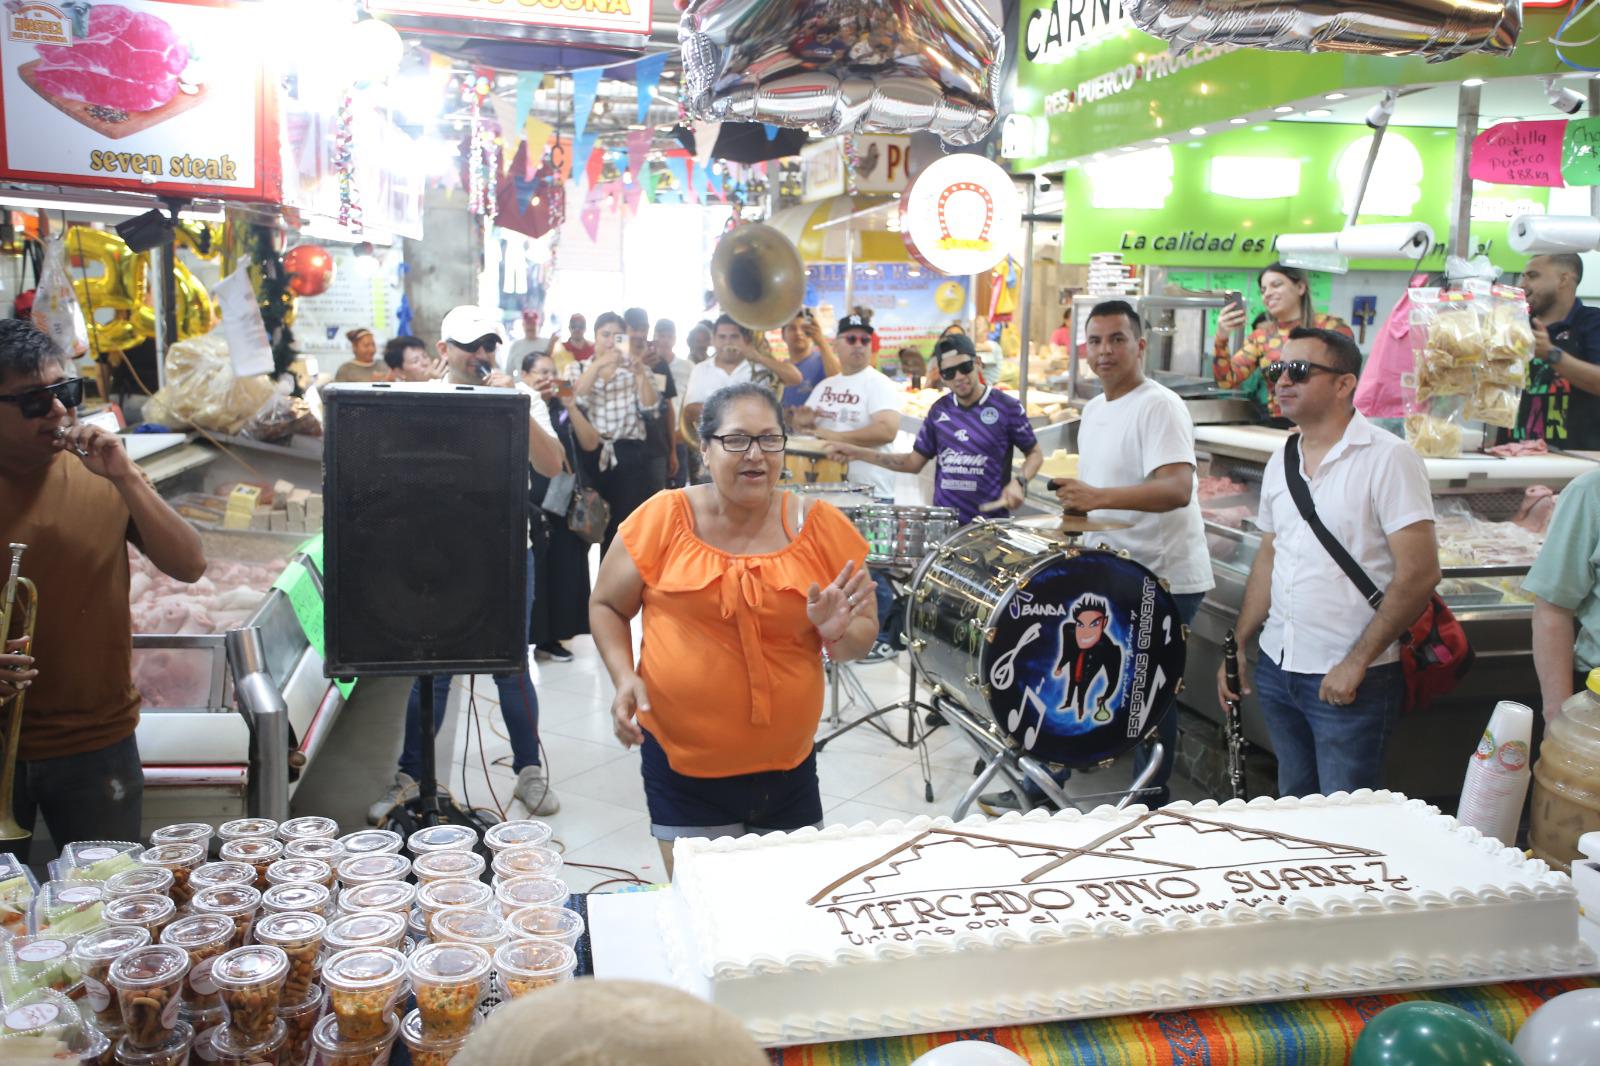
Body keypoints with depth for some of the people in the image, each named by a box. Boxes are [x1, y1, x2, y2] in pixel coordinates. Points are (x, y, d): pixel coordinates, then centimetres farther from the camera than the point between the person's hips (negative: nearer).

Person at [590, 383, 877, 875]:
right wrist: (624, 676, -12)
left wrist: (838, 632, -17)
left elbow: (864, 636, 5)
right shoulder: (663, 519, -7)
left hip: (787, 766, 2)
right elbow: (606, 606, 4)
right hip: (682, 765, -2)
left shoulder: (821, 527, -3)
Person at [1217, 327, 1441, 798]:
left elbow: (1419, 572, -16)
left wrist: (1356, 662, -18)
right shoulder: (1280, 462, 10)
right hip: (1278, 668, 7)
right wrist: (1237, 647, 12)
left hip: (1352, 680, -6)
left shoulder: (1387, 458, -12)